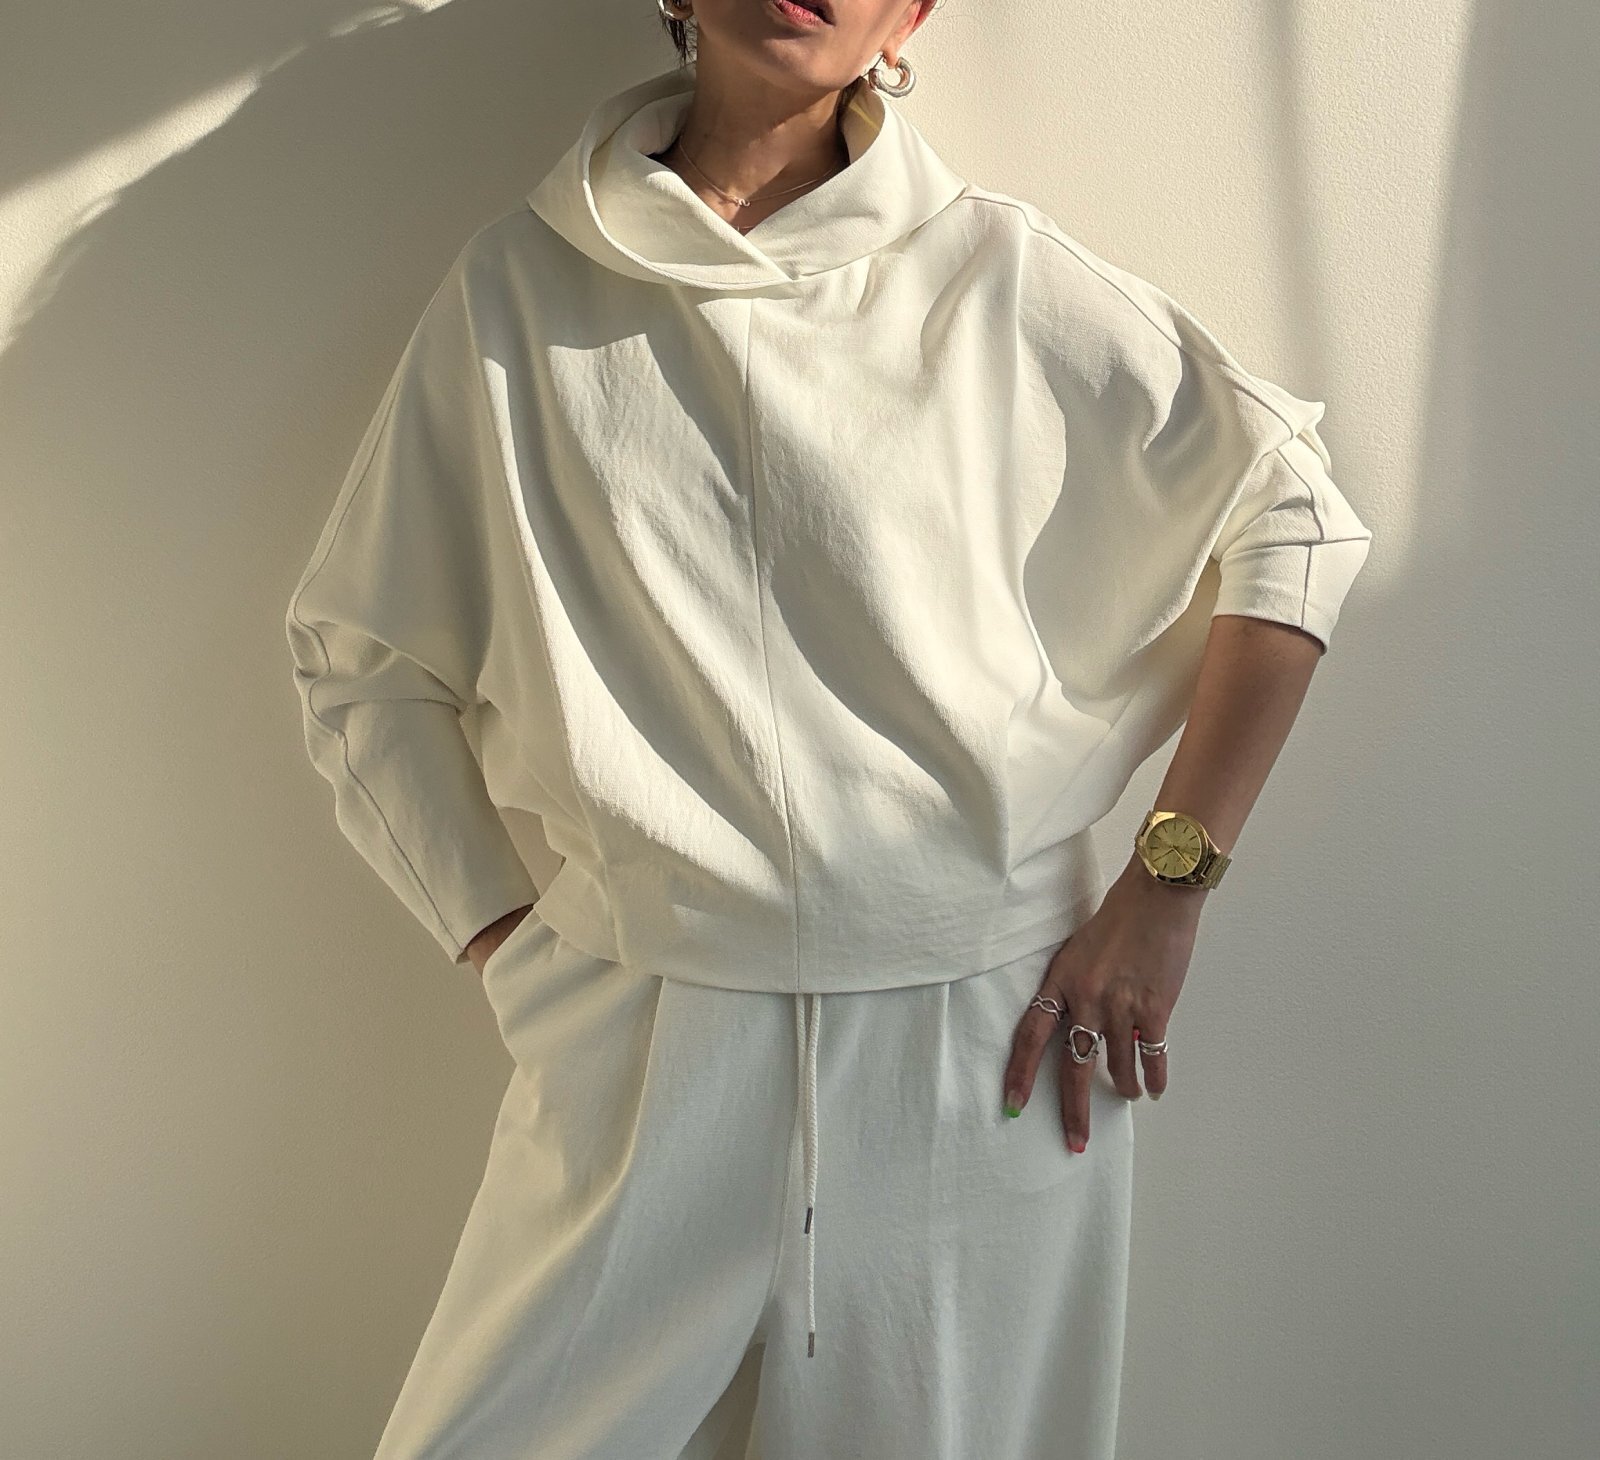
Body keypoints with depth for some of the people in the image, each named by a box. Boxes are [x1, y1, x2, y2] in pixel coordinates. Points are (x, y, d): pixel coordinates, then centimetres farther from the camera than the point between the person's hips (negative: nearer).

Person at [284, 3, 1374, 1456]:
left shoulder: (997, 273, -1)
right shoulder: (515, 288, 3)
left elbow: (1296, 518, 3)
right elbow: (359, 656, 10)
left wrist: (1164, 892, -2)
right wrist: (501, 940, 0)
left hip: (988, 1052, 0)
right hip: (642, 1048, 1)